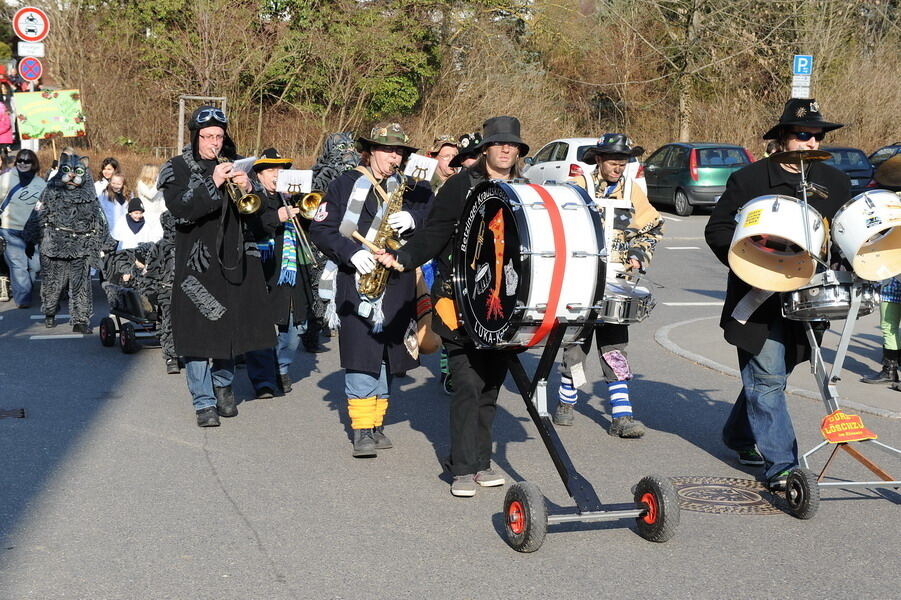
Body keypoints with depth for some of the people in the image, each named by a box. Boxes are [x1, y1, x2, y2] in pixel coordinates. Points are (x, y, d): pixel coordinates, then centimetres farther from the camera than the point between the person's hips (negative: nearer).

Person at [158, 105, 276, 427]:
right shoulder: (177, 169, 0)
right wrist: (213, 184, -24)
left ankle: (223, 383, 33)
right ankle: (204, 402, 1)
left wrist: (246, 189, -11)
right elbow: (181, 211, -15)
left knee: (232, 325, 9)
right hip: (196, 261, -4)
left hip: (233, 258, 4)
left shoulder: (235, 164, 12)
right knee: (199, 331, -6)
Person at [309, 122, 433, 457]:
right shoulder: (346, 184, 4)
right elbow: (320, 229, -1)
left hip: (396, 286, 3)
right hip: (355, 280, -3)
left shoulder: (412, 188, 12)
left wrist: (413, 221, -15)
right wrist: (352, 252, -14)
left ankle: (377, 425, 19)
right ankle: (362, 430, -6)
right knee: (360, 354, -9)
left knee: (386, 355, 9)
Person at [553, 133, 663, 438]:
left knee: (614, 346, -2)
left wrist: (639, 255, 3)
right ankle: (567, 402, 25)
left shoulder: (632, 190, 9)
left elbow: (653, 228, 18)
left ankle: (621, 416, -4)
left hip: (615, 280, 2)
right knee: (576, 341, 7)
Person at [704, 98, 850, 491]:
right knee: (767, 377, -6)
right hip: (761, 300, -4)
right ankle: (780, 466, -4)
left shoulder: (835, 183, 11)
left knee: (769, 376, 15)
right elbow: (717, 230, -1)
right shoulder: (748, 180, -2)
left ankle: (740, 436, 37)